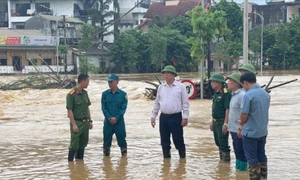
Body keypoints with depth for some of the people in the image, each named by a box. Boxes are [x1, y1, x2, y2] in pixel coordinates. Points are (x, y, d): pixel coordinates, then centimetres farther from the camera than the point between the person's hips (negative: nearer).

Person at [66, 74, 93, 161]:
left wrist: (90, 120, 13)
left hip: (85, 122, 7)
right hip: (76, 122, -7)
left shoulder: (85, 93, 9)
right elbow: (69, 110, -14)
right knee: (74, 145, -3)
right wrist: (74, 124, -17)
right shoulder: (71, 94, -14)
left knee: (83, 144, 12)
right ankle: (70, 161, 7)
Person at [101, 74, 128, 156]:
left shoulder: (123, 94, -1)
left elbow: (123, 108, -4)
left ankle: (124, 153, 15)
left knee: (121, 137, 4)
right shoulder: (105, 94, 3)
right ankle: (106, 153, 19)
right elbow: (103, 108, 1)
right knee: (107, 138, 7)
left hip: (119, 121, -1)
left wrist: (116, 118, -14)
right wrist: (109, 118, -12)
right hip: (108, 121, 1)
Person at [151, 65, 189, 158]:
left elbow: (185, 103, -3)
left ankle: (182, 157, 12)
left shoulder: (180, 87, -2)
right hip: (163, 117, 4)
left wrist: (185, 117, -8)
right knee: (164, 140, 8)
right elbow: (157, 103, 15)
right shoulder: (161, 87, 9)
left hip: (176, 117, -4)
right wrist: (153, 116, 11)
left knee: (178, 139, -1)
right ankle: (166, 157, 19)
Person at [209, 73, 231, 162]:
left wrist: (225, 124, -24)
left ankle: (227, 161, 5)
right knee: (218, 143, 17)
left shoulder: (226, 93, -17)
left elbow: (228, 109, -21)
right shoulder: (216, 93, 12)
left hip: (222, 122, -9)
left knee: (223, 144, -4)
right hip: (216, 122, 9)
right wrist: (212, 121, 19)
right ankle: (221, 160, 28)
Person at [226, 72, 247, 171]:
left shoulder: (242, 95, -18)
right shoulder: (233, 95, 11)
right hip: (234, 129, 9)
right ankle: (237, 168, 28)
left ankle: (243, 170, 11)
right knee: (237, 151, 18)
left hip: (239, 130, -9)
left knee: (241, 153, 1)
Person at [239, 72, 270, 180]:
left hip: (250, 132, -7)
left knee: (252, 158, 4)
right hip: (263, 131, 7)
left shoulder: (248, 95, -19)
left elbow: (244, 115, -16)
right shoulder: (265, 93, 4)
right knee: (261, 155, 18)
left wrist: (242, 124, 6)